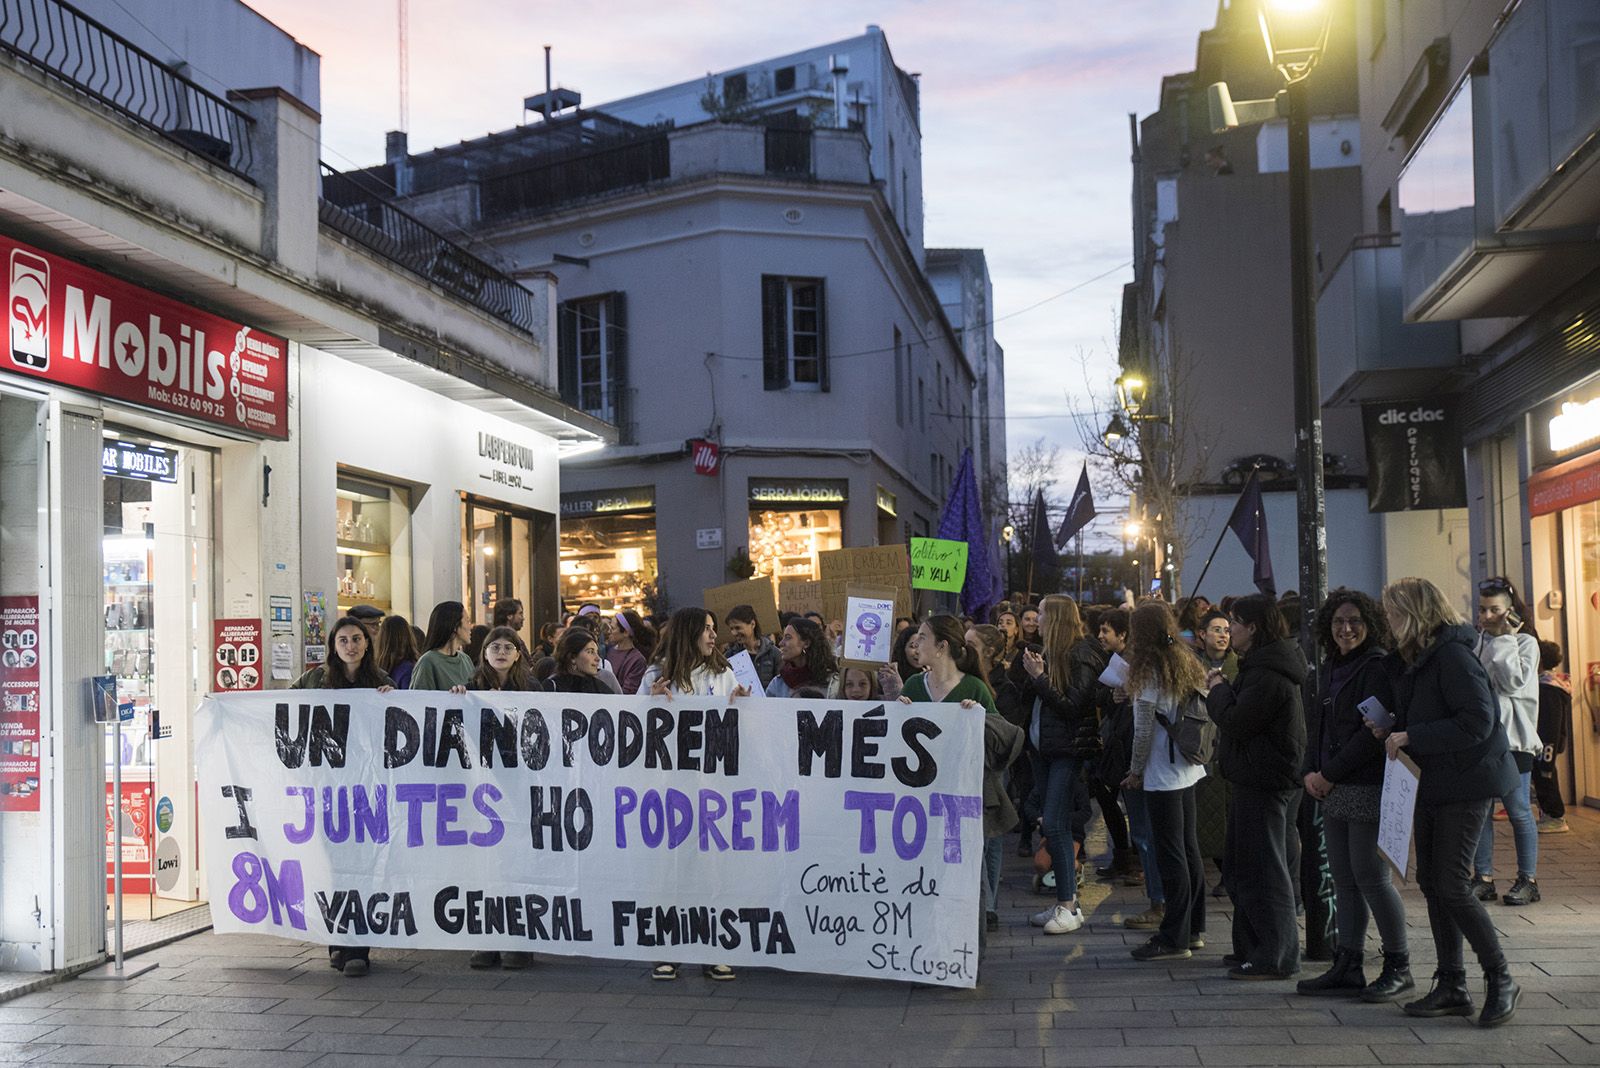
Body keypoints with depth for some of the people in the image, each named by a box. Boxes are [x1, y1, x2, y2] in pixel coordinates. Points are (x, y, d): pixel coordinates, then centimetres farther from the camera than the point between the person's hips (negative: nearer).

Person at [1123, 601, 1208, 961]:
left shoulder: (1148, 673, -13)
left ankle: (1175, 939, 1)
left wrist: (1135, 771, 1)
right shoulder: (1187, 665, 9)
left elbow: (1143, 731, -12)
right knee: (1189, 849, 14)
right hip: (1189, 768, 8)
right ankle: (1194, 928, 24)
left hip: (1163, 774, -8)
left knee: (1170, 854, -4)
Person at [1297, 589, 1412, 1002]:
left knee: (1371, 876, -4)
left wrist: (1330, 774, -14)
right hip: (1335, 793, 8)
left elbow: (1373, 732, -17)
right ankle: (1347, 968, 16)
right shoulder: (1330, 669, 15)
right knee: (1345, 881, 10)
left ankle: (1399, 967, 9)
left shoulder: (1376, 667, -11)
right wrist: (1311, 771, 4)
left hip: (1368, 787, -8)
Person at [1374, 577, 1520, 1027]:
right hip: (1434, 783, 10)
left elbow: (1476, 722, -24)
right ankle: (1451, 986, 17)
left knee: (1452, 885, -8)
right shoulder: (1419, 658, 13)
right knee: (1431, 883, 9)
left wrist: (1410, 737, -21)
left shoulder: (1453, 656, -18)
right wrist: (1391, 731, 2)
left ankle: (1500, 980, 7)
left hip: (1466, 782, -10)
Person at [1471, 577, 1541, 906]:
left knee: (1518, 810, 1)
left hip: (1512, 737, -4)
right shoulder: (1476, 642, 10)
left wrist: (1504, 640, -11)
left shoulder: (1525, 643, 0)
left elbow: (1514, 681, -14)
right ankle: (1484, 878, 11)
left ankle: (1528, 879, 10)